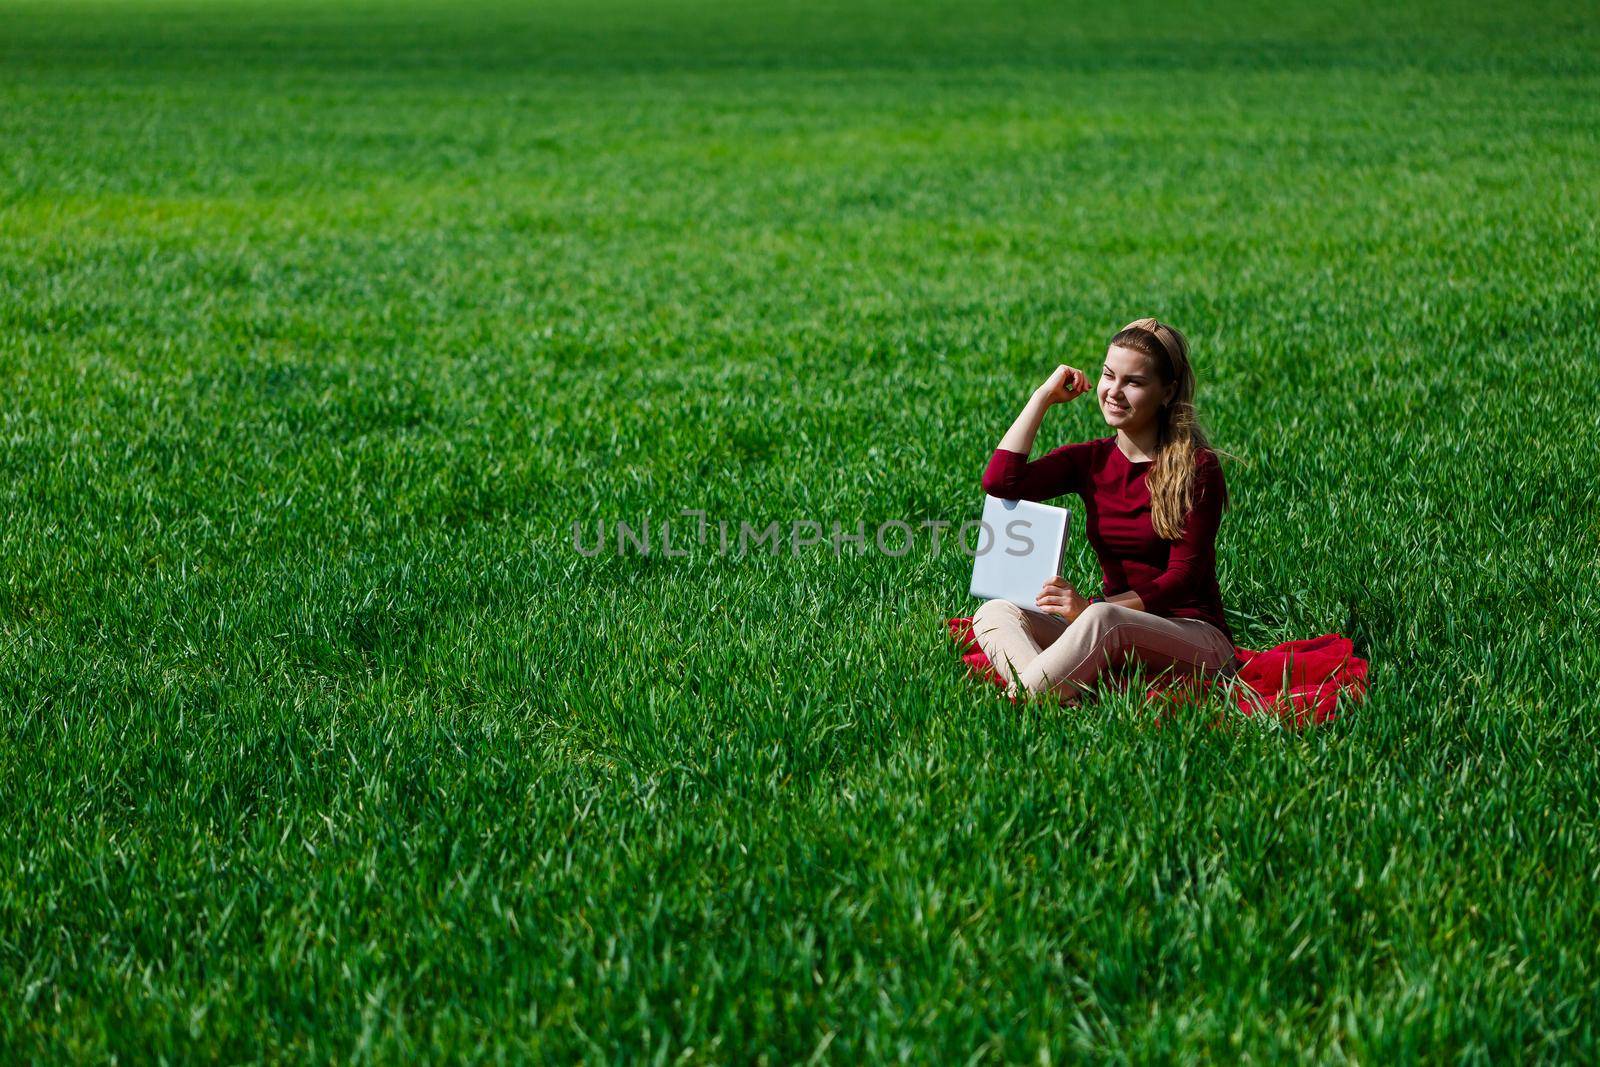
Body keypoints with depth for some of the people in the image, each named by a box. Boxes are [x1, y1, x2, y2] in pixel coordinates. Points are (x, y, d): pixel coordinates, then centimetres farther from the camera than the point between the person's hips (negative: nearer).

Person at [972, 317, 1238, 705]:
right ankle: (1065, 699, -45)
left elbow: (1184, 576, -12)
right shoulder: (1091, 460, 9)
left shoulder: (1197, 468, -6)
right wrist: (1043, 397, 0)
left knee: (1102, 619, -37)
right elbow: (1000, 482, -7)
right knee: (995, 613, -18)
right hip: (1116, 643, 5)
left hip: (1198, 640, -5)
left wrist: (1091, 608, -24)